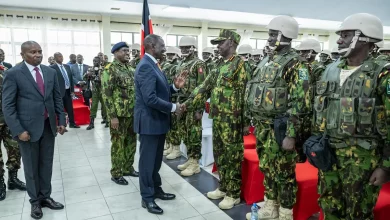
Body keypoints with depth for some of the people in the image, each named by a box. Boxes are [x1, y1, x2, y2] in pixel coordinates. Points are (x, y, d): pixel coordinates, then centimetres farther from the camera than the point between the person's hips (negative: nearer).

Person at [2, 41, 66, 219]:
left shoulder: (50, 72, 6)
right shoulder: (13, 74, -8)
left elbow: (57, 98, 11)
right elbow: (7, 105, -9)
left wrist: (61, 121, 6)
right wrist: (18, 130, -15)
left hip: (48, 126, 4)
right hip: (28, 128, -4)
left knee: (46, 164, 13)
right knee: (31, 167, 10)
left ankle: (45, 197, 28)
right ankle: (35, 201, 26)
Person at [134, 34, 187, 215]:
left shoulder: (152, 64, 13)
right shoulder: (146, 66, -20)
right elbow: (150, 98, -28)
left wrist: (175, 86, 0)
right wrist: (173, 107, -19)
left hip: (158, 120, 10)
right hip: (149, 121, -10)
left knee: (156, 159, 19)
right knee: (148, 160, 3)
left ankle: (156, 189, 34)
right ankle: (147, 197, 17)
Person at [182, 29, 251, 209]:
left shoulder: (240, 64, -10)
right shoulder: (219, 66, 14)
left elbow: (245, 94, -14)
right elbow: (205, 87, 15)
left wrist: (243, 120, -17)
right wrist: (189, 103, 7)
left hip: (232, 120, -8)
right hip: (217, 118, 8)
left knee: (232, 157, 2)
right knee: (219, 155, 16)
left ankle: (233, 194, 15)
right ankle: (223, 187, 31)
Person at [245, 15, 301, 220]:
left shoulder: (294, 63, -12)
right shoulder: (265, 61, 13)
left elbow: (298, 102, -18)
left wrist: (291, 134, -21)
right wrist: (252, 121, 17)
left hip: (278, 128, -8)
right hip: (262, 127, 8)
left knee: (284, 172, 5)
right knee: (267, 168, 17)